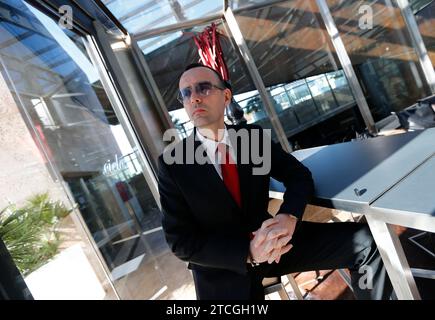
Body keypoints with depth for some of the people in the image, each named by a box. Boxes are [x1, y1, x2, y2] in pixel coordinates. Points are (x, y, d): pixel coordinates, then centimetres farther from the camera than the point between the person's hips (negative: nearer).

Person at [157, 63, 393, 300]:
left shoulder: (253, 135, -3)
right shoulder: (172, 163, -12)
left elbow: (299, 175, -2)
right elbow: (180, 240, -13)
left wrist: (288, 217, -24)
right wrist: (248, 253, -26)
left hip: (267, 238, 3)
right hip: (221, 267, -2)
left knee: (365, 242, -8)